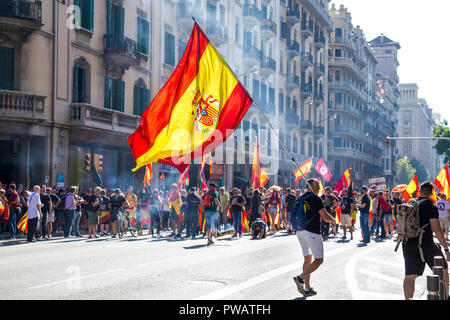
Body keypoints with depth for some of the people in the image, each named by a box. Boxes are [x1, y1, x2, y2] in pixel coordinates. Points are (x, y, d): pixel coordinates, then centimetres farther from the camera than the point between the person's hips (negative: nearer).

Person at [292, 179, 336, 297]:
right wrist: (333, 220, 8)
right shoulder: (315, 199, -12)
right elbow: (325, 217, -11)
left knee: (307, 259, 15)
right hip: (312, 233, -8)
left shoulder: (299, 199, 11)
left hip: (300, 232, 8)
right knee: (319, 260, -1)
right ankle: (301, 278, -16)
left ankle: (307, 288, 14)